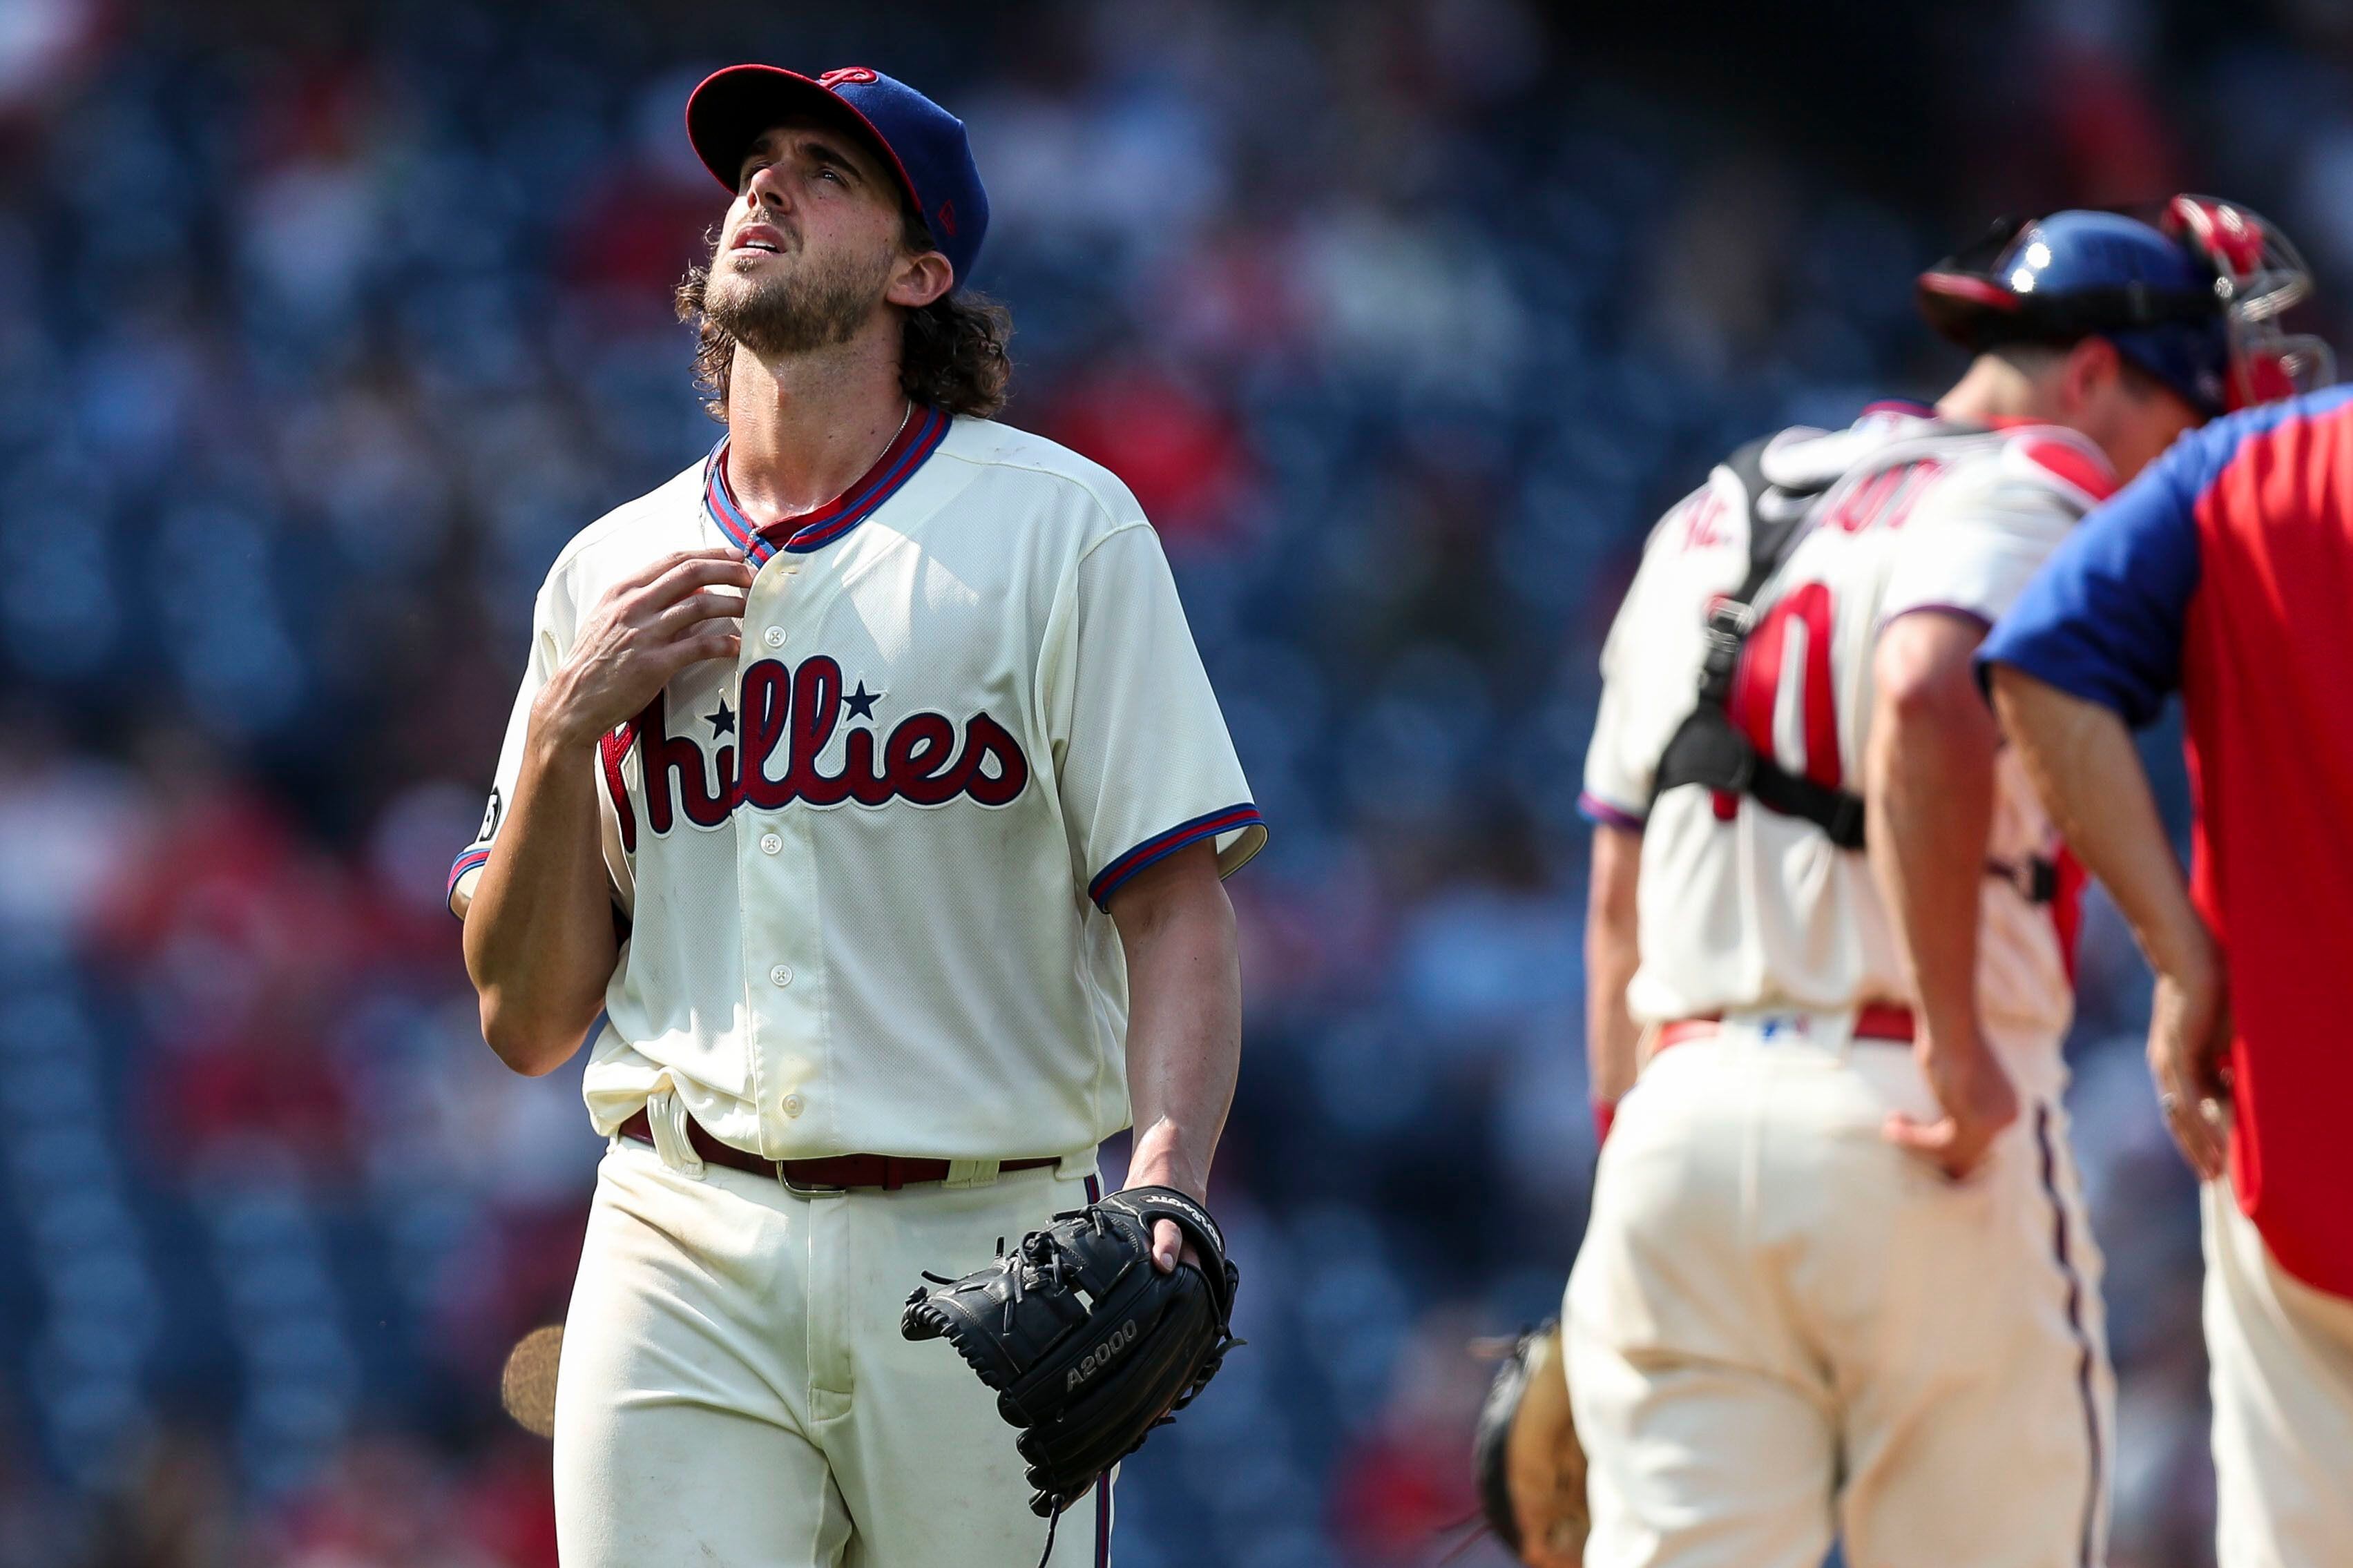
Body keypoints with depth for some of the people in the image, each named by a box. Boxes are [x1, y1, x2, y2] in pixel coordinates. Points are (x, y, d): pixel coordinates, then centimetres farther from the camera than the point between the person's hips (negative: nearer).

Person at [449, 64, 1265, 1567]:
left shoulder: (1060, 526, 4)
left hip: (980, 1250, -2)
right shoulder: (610, 572, 14)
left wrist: (1169, 1189, -22)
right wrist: (563, 728, -2)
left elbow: (1175, 911, -4)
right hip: (684, 1256, 2)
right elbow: (528, 1023, 12)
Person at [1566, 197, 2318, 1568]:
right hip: (1925, 1137, -6)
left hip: (1684, 1105, 6)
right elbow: (1925, 702, -25)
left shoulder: (1707, 520, 22)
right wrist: (1957, 1042, -21)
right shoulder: (2030, 496, -3)